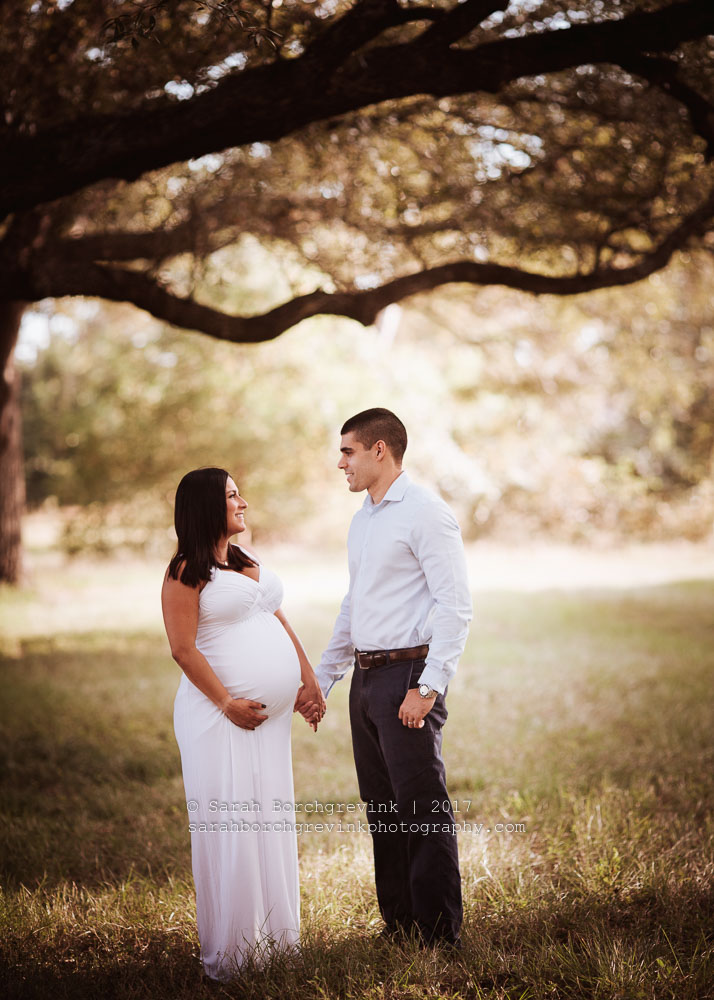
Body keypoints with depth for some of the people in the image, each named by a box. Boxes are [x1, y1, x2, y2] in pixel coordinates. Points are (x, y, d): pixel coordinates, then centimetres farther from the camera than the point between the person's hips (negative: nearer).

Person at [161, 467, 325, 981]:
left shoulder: (249, 560, 16)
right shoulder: (186, 573, -7)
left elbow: (280, 623, 18)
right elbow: (184, 649, -13)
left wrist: (309, 682, 9)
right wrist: (228, 703, -15)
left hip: (272, 715, 8)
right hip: (222, 716, -7)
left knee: (273, 822, 11)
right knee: (229, 827, -4)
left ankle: (274, 937, 21)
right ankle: (231, 951, 6)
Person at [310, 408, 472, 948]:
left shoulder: (425, 512, -10)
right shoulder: (362, 521, 17)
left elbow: (455, 605, -15)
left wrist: (428, 686, -20)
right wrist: (320, 679, 23)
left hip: (409, 675, -9)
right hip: (366, 679, 9)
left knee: (423, 807, -4)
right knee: (383, 806, 13)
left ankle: (439, 934, 5)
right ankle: (398, 923, 24)